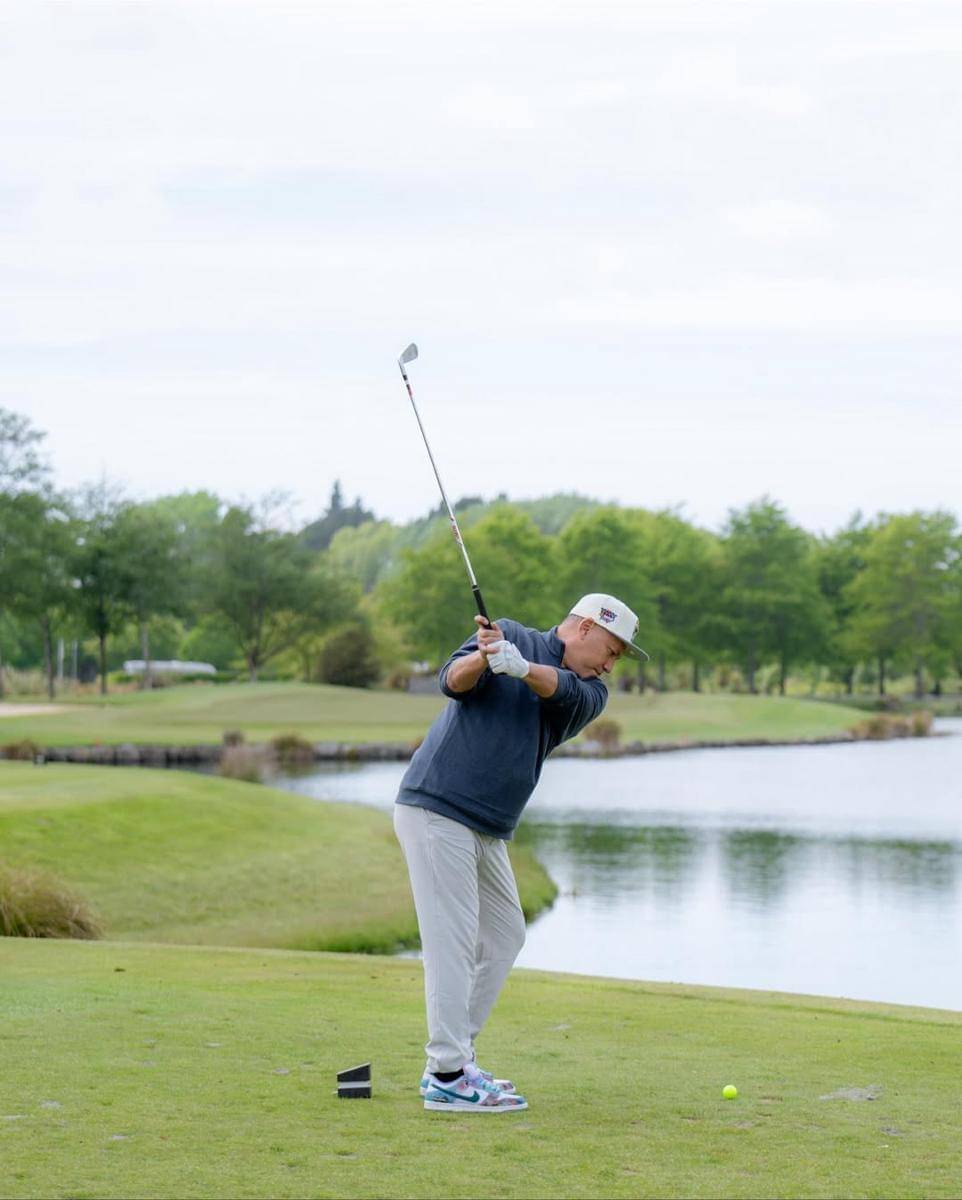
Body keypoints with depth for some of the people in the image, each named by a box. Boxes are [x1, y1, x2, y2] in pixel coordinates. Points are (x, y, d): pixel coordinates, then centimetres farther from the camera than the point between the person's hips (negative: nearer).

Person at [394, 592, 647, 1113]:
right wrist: (483, 657, -37)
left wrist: (521, 666, -33)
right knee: (453, 941, -10)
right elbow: (453, 680, -15)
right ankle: (448, 1079, -10)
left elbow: (563, 691, -13)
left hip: (487, 831, 8)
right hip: (436, 810, -8)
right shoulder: (510, 636, -2)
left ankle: (451, 1061, 20)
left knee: (504, 936, 13)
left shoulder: (589, 692, 10)